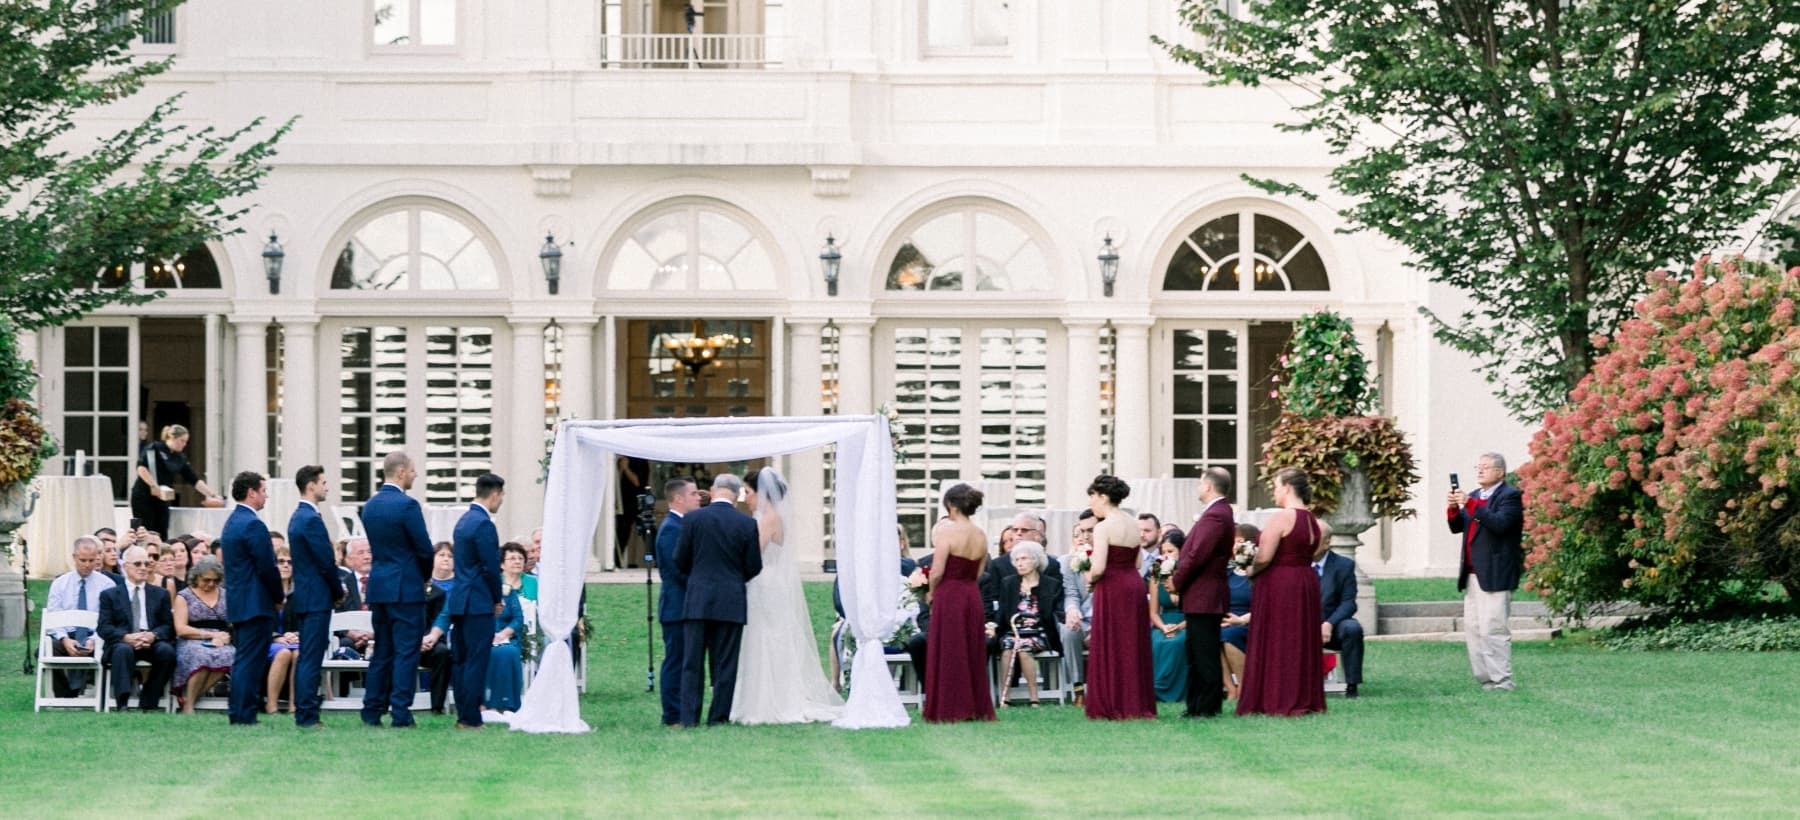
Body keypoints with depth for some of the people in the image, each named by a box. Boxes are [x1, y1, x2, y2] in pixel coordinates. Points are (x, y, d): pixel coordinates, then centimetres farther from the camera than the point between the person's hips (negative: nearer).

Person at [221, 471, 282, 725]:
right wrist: (279, 596, -2)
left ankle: (239, 714, 14)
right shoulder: (253, 525, -16)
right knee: (251, 661, -7)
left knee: (243, 662, 13)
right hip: (257, 604, -10)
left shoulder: (232, 522, 15)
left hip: (239, 602, 10)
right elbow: (267, 568, -17)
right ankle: (245, 715, -8)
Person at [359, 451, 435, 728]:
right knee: (406, 652, -3)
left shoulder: (370, 505, 9)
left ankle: (372, 710, 14)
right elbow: (424, 549, -12)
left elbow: (376, 545, 13)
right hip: (406, 587, -7)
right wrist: (425, 575, 9)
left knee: (381, 652, 13)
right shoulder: (407, 505, -14)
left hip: (378, 585, 7)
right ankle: (400, 713, -5)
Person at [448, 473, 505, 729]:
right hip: (479, 603, -10)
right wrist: (498, 599, -3)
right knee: (477, 661, -6)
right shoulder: (484, 525, -15)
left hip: (459, 602, 10)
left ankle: (463, 715, 16)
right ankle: (470, 718, -6)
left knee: (460, 660, 11)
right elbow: (491, 568, -17)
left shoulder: (464, 521, 14)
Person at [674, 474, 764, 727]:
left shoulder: (693, 519, -4)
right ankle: (718, 717, 5)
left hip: (697, 601, 0)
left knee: (692, 662, 4)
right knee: (725, 663, 5)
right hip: (731, 602, 0)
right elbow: (754, 566, 0)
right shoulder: (748, 524, -3)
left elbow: (680, 560, 1)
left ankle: (689, 717, 0)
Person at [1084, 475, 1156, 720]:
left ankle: (1114, 706, 3)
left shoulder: (1104, 527, -14)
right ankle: (1137, 703, 16)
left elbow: (1098, 568, -20)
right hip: (1135, 584, 7)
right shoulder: (1132, 524, 10)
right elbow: (1137, 563, 14)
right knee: (1133, 647, 13)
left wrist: (1090, 579, -1)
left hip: (1112, 589, -7)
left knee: (1110, 647, 1)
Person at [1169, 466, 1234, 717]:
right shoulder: (1219, 513, 16)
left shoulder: (1215, 516, -18)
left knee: (1204, 655, -6)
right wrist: (1178, 578, 8)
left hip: (1204, 597, -11)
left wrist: (1177, 582, -11)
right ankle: (1197, 705, 19)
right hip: (1204, 596, 11)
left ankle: (1207, 707, -4)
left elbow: (1197, 555, -22)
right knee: (1196, 653, 14)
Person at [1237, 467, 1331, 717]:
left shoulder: (1281, 518, -17)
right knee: (1302, 643, 13)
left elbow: (1264, 558, -20)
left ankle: (1278, 700, 0)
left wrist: (1251, 572, -2)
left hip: (1278, 585, -7)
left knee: (1276, 643, 0)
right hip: (1306, 584, 7)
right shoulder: (1314, 521, 6)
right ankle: (1305, 698, 16)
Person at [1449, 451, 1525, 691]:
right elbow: (1457, 527, 16)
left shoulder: (1510, 496, -5)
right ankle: (1485, 680, 11)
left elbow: (1500, 523, -20)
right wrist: (1454, 508, -4)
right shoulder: (1474, 496, 19)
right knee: (1472, 628, 7)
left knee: (1493, 629, -11)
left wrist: (1470, 504, -23)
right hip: (1473, 576, 8)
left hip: (1495, 576, -8)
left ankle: (1501, 682, -9)